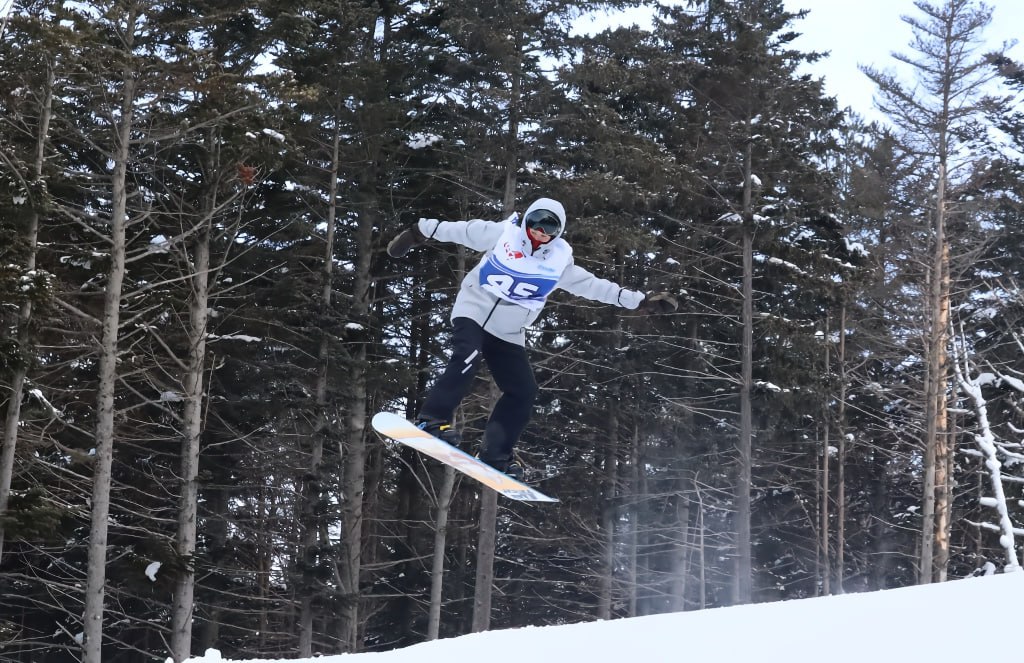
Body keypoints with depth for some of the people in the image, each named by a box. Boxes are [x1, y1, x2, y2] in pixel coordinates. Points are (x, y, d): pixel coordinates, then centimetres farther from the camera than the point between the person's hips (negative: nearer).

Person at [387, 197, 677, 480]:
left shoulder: (559, 260, 1)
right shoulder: (502, 234, -8)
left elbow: (593, 285, 7)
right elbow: (459, 230, 1)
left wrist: (641, 301, 5)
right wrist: (419, 231, 6)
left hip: (508, 334, 5)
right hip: (473, 311, -5)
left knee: (523, 392, -4)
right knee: (467, 357, -33)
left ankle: (495, 457, 1)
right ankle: (432, 421, -33)